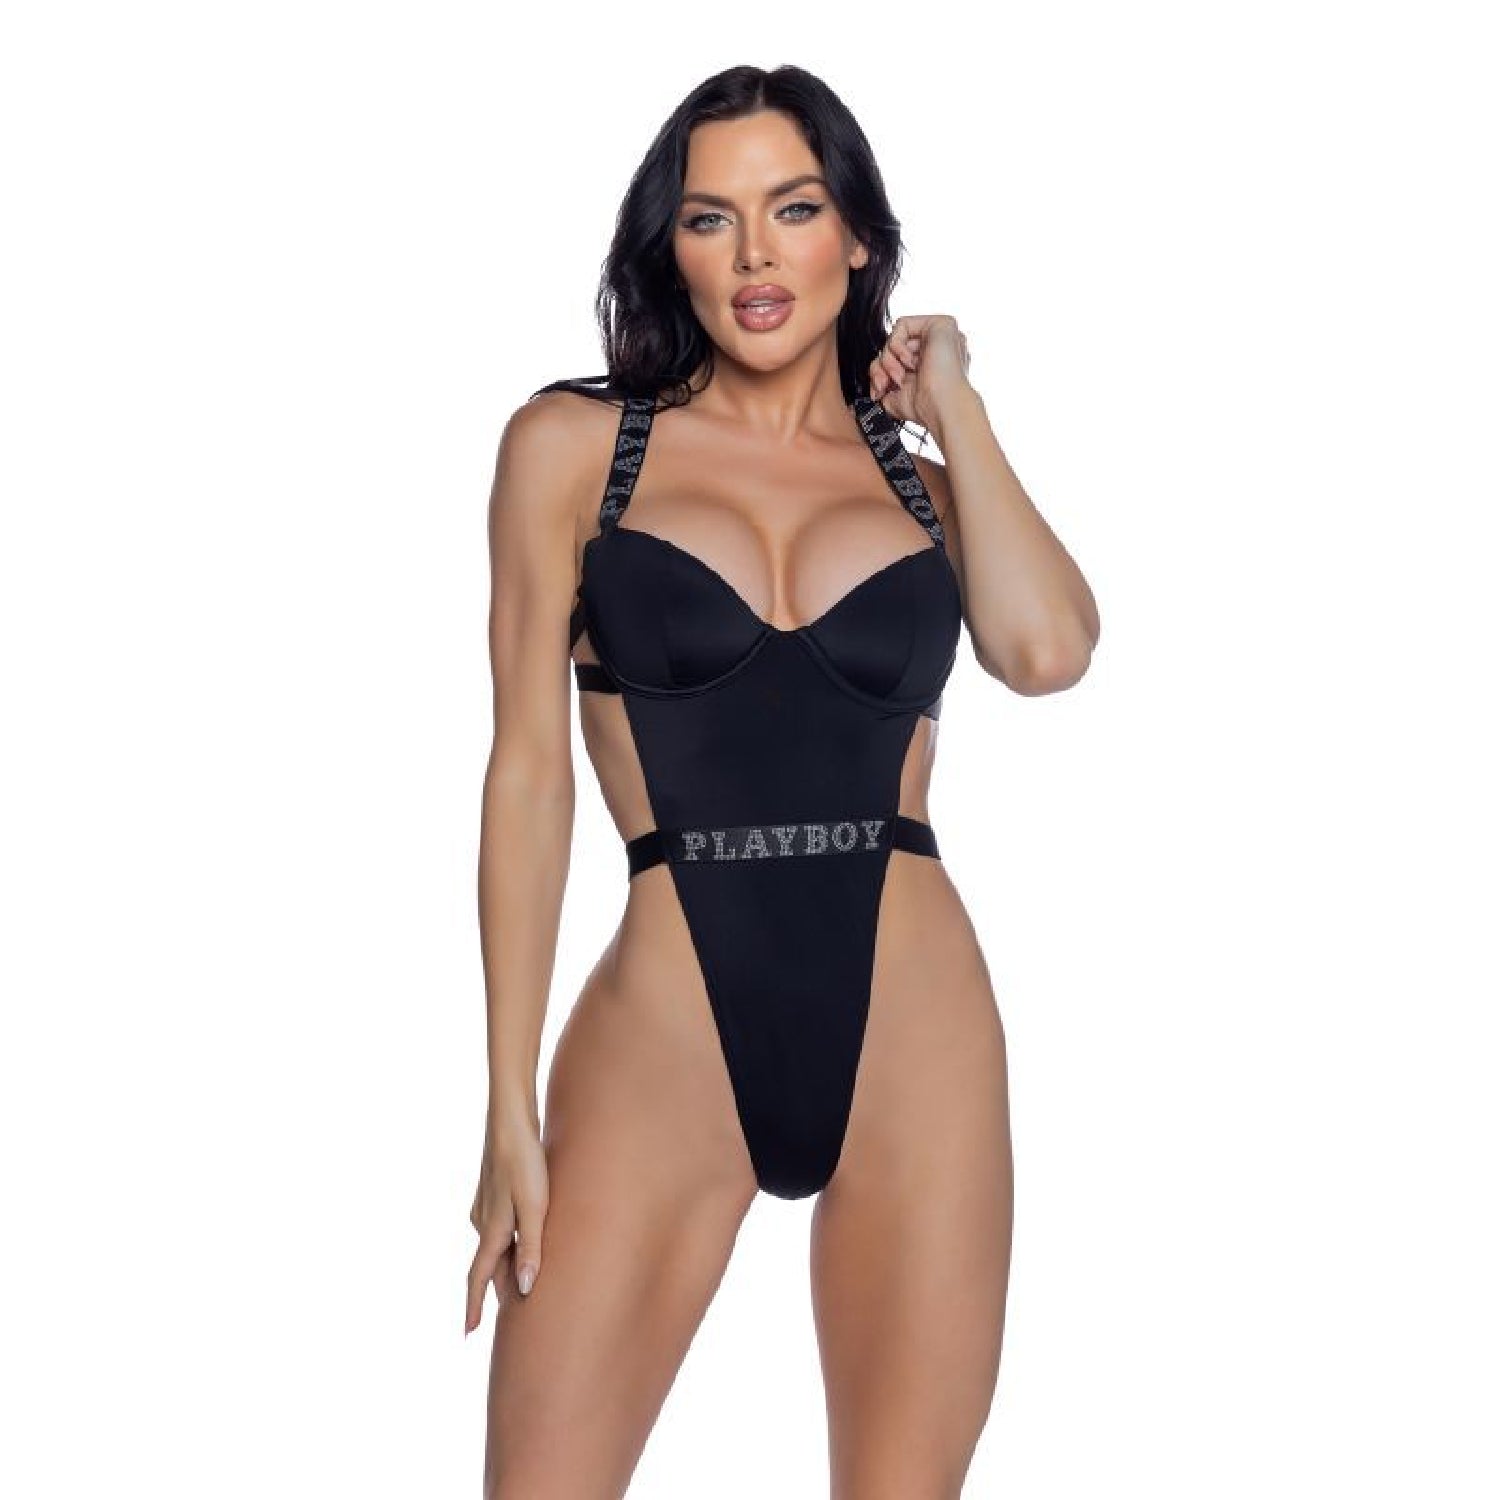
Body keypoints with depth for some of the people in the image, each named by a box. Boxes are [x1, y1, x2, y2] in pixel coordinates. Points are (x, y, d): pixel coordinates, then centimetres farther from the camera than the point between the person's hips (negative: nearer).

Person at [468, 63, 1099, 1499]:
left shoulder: (926, 476, 13)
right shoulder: (574, 442, 6)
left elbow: (1048, 649, -9)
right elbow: (529, 769, 3)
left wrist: (952, 409, 4)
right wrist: (513, 1107, -2)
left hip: (913, 1028, 2)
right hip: (668, 1036, -2)